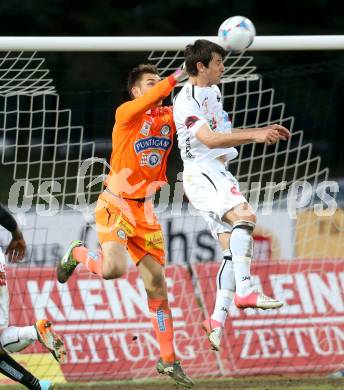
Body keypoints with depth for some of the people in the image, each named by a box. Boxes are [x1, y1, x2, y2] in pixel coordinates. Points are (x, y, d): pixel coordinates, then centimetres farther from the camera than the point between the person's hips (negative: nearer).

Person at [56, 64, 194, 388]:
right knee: (113, 269, -27)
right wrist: (178, 76, -38)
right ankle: (78, 255, 10)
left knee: (156, 282, 3)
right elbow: (148, 101, -32)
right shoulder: (126, 113, -13)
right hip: (115, 204, -5)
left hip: (144, 210, 5)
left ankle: (168, 360, 10)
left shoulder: (169, 117, 6)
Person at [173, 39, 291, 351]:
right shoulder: (186, 101, -12)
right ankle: (244, 290, -40)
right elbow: (210, 139, -25)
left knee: (233, 247, 1)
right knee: (244, 215, -31)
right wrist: (255, 136, -28)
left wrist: (263, 131, 22)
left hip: (219, 173, 10)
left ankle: (217, 319, -2)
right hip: (201, 173, -10)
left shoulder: (213, 92, 19)